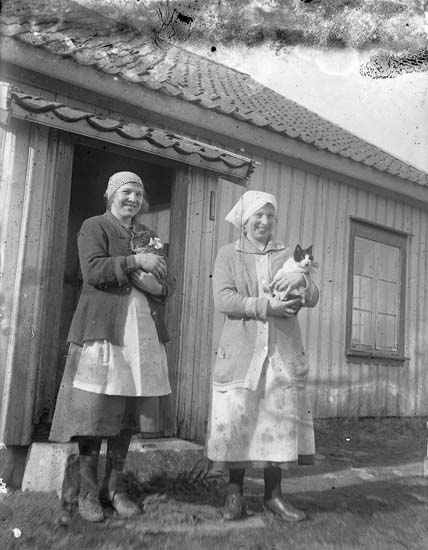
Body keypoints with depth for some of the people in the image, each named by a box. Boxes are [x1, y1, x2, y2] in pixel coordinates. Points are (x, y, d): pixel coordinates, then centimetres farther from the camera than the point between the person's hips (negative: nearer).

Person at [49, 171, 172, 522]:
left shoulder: (148, 235, 20)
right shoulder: (94, 227, 6)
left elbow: (164, 288, 18)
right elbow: (93, 270, -12)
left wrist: (153, 285, -4)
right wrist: (135, 261, -13)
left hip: (142, 332, 5)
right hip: (102, 329, -4)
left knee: (128, 412, 6)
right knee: (95, 409, -3)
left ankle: (115, 486, 19)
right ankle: (88, 490, 12)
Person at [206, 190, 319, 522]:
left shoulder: (288, 255, 14)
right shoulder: (228, 255, 7)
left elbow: (312, 299, 6)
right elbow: (223, 299, -7)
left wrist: (303, 281, -17)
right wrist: (265, 306, -18)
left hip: (283, 352, 2)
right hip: (241, 351, -2)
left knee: (281, 419, 3)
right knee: (236, 419, -1)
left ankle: (273, 494, 18)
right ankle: (235, 492, 16)